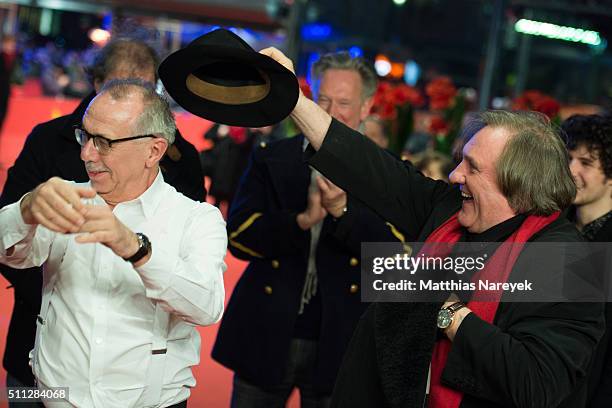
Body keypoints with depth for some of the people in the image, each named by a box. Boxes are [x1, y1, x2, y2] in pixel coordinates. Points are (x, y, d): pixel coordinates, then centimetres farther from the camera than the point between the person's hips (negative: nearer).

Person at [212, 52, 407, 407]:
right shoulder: (272, 159, 3)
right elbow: (238, 234, -7)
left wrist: (342, 210, -24)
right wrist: (301, 220, -23)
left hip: (338, 346, -1)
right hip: (265, 337, 1)